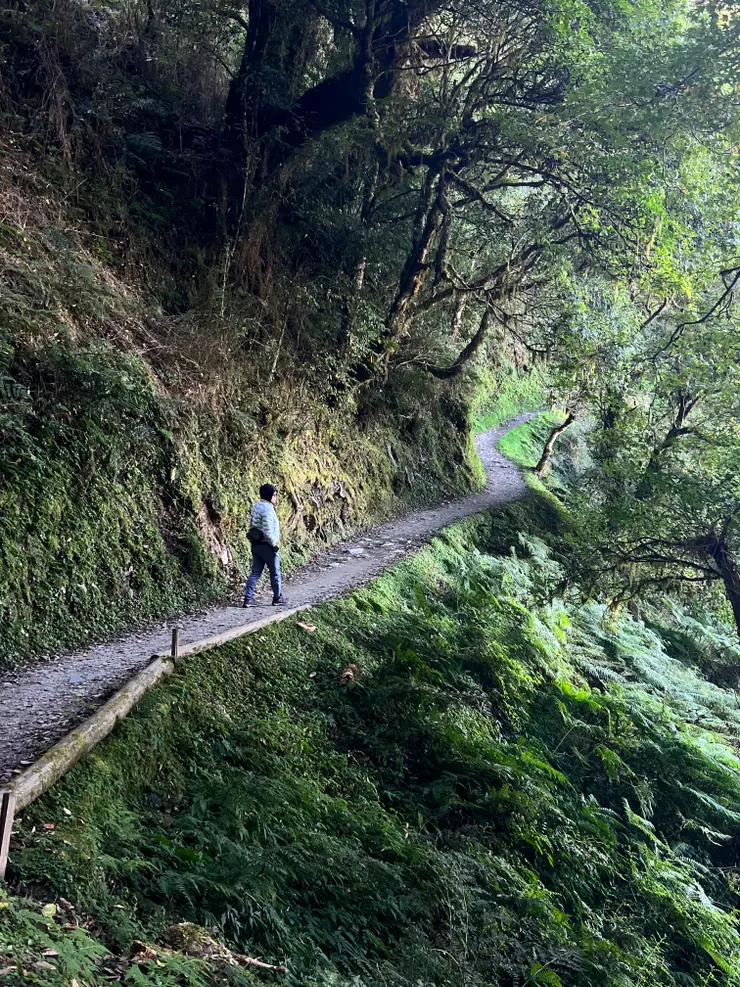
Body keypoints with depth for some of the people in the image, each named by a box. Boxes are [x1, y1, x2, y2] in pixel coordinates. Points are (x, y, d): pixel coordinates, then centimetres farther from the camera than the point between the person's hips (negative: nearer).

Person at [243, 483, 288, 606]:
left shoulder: (256, 507, 9)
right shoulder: (267, 509, -20)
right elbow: (268, 531, -26)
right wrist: (274, 544, -15)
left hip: (256, 544, 8)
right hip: (267, 545, -8)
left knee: (255, 572, 9)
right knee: (275, 573, 9)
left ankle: (248, 598, 4)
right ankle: (278, 598, 20)